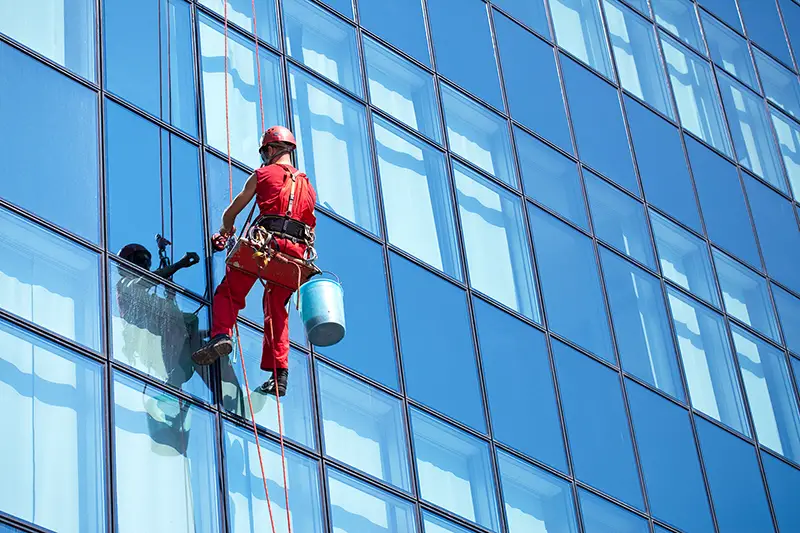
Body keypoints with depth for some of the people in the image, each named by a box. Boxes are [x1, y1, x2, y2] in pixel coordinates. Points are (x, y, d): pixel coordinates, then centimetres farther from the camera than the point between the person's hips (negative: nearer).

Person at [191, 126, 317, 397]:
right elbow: (309, 223, 26)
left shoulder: (263, 174, 13)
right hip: (296, 250, 4)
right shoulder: (307, 185, 26)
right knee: (276, 310, 12)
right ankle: (280, 374, 2)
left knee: (228, 293, 4)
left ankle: (221, 334, -25)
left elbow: (232, 211, 21)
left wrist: (225, 230, 41)